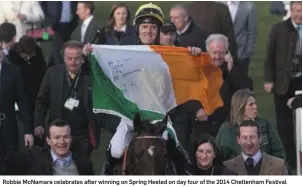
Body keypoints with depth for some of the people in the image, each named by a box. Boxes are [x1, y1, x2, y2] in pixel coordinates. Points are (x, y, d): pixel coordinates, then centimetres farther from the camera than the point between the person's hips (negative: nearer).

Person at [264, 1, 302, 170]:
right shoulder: (279, 29, -3)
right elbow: (270, 56, -1)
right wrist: (269, 80, -6)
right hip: (284, 83, 0)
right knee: (284, 123, 5)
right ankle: (289, 159, 14)